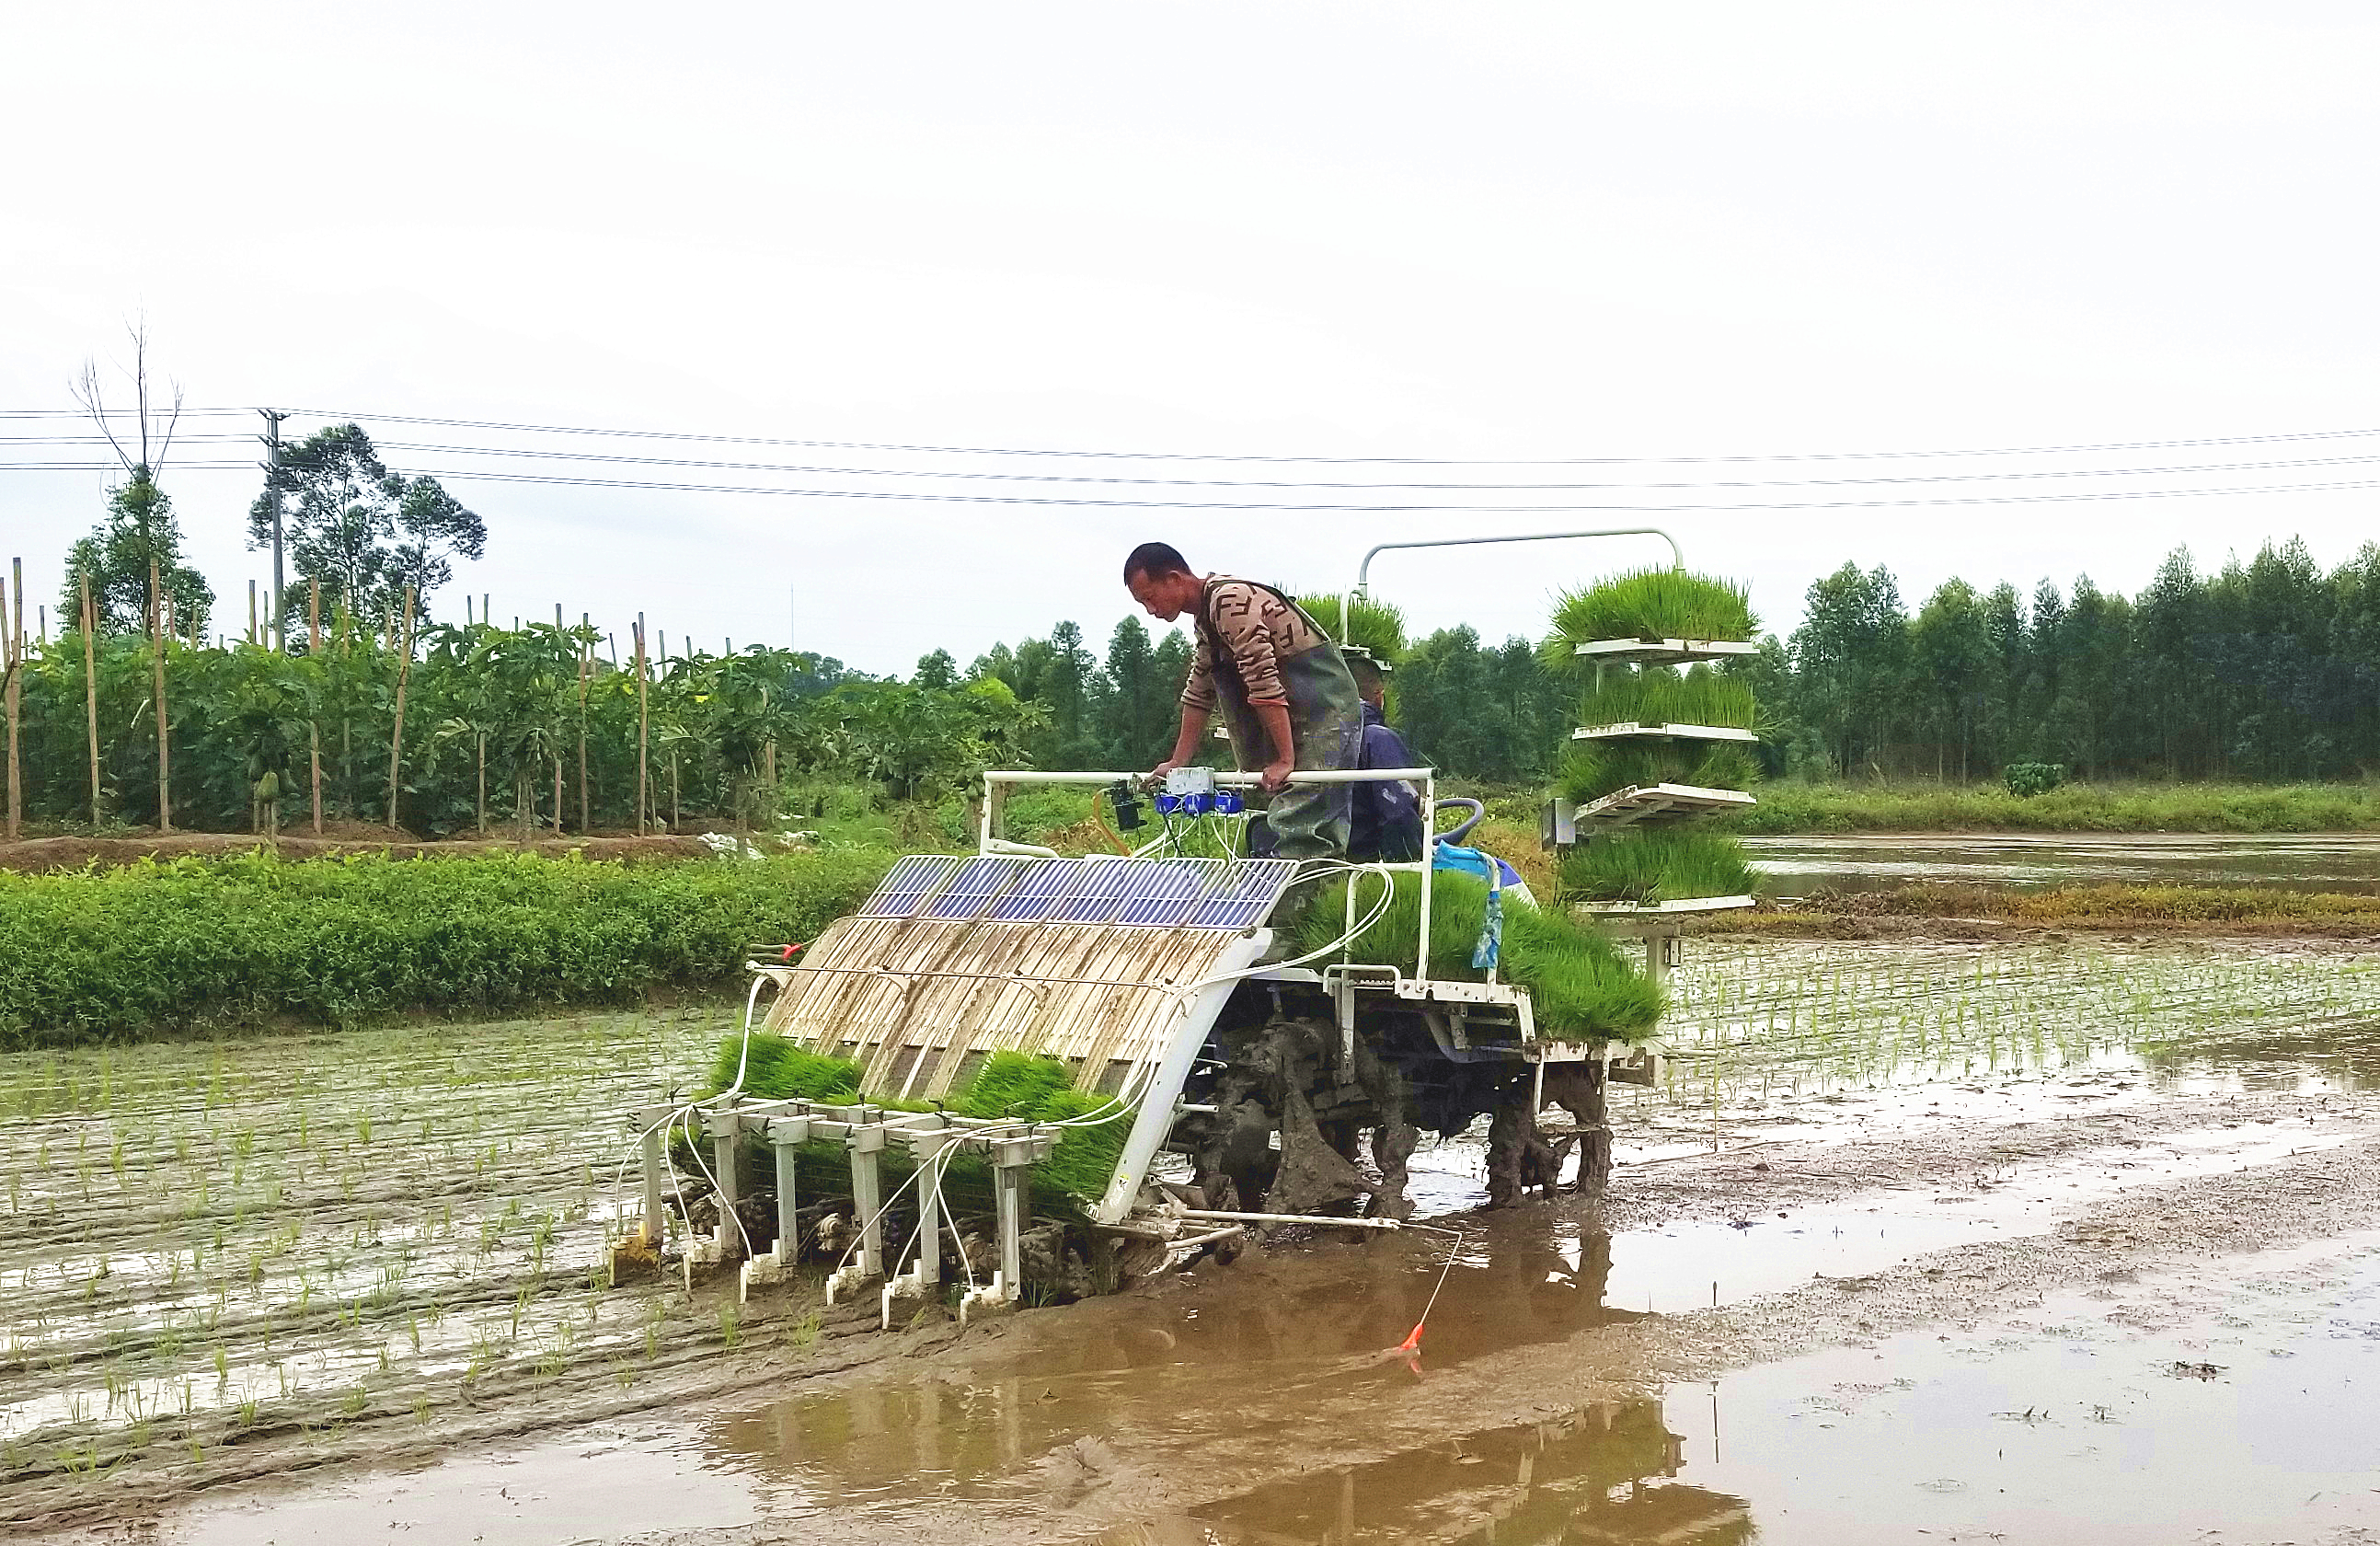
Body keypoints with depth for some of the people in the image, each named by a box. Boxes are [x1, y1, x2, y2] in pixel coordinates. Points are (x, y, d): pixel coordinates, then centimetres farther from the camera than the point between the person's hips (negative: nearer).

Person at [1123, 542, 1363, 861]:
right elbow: (1198, 694, 21)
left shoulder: (1230, 600, -18)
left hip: (1327, 709, -10)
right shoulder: (1204, 618, 15)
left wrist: (1285, 760, -24)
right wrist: (1176, 763, 18)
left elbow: (1264, 682, -23)